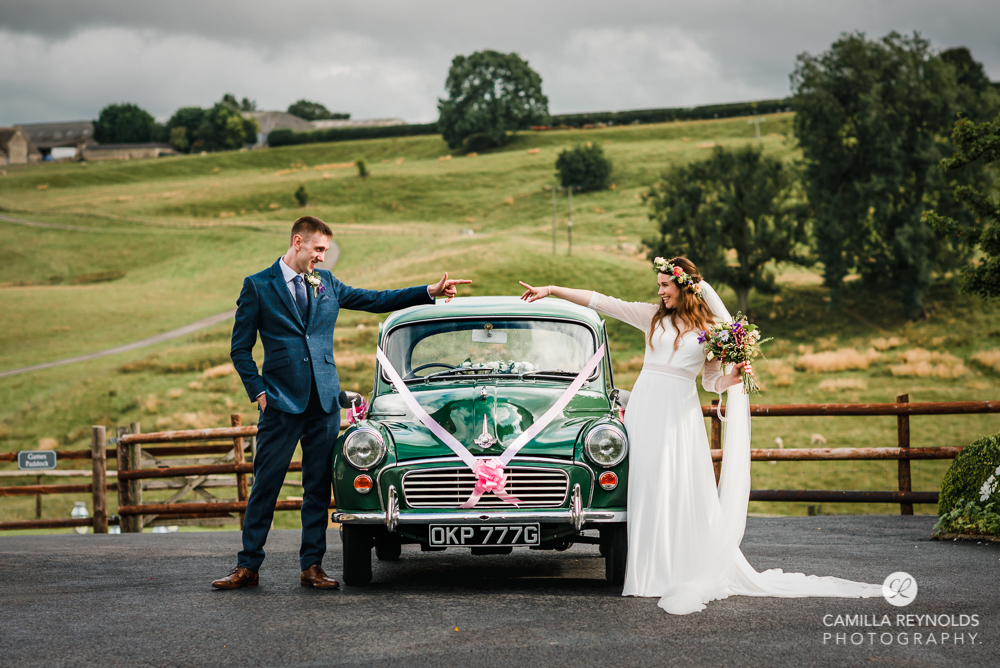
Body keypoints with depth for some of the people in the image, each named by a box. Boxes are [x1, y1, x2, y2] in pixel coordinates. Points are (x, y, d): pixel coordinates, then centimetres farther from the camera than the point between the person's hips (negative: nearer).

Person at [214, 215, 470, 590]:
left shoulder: (326, 282, 13)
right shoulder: (258, 286, 1)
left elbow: (376, 300, 19)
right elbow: (241, 348, 2)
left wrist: (430, 292, 12)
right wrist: (258, 392, -7)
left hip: (324, 401, 4)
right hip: (281, 403, -4)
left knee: (318, 487, 5)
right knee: (265, 485, -3)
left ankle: (312, 567, 11)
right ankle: (248, 566, 5)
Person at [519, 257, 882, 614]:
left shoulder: (712, 329, 6)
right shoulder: (652, 316, 10)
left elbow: (712, 382, 11)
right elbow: (599, 301, 8)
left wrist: (734, 378, -10)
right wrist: (550, 290, 4)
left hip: (679, 412, -2)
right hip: (645, 406, 2)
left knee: (682, 490, -6)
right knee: (646, 489, -1)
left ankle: (690, 573, -1)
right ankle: (650, 572, 4)